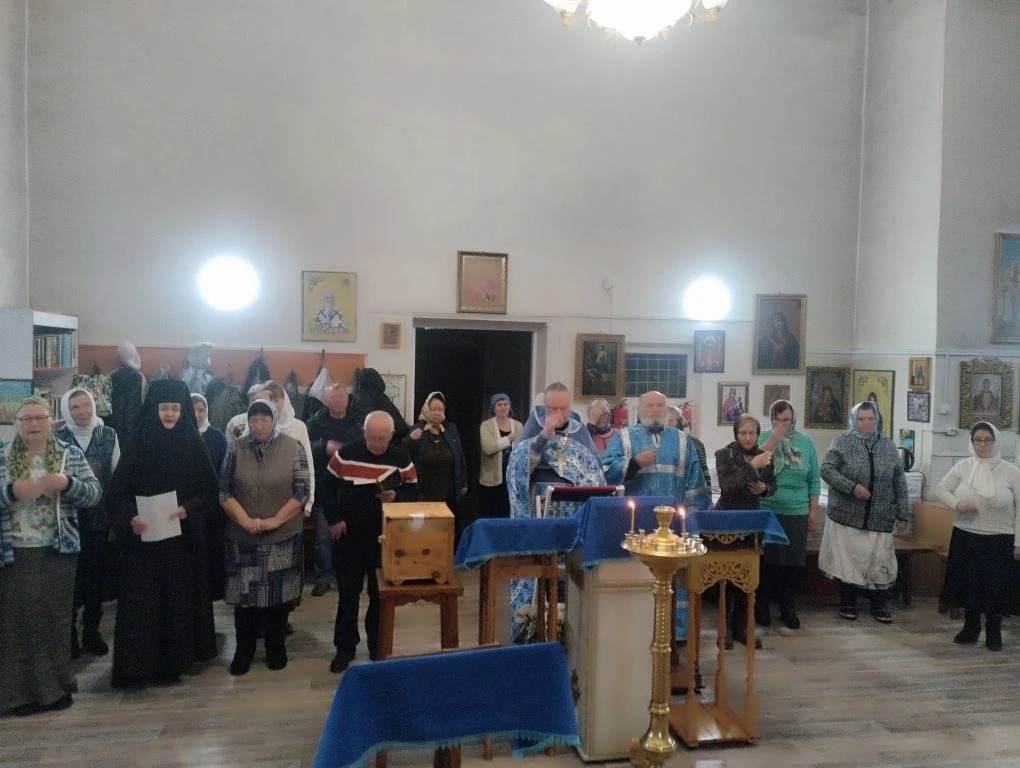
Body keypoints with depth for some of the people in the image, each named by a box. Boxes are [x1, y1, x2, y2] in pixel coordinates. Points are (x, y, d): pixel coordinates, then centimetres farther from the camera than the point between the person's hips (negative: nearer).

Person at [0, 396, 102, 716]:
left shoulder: (71, 454, 3)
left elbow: (95, 494, -4)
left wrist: (65, 483, -20)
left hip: (58, 552, 1)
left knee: (56, 619, 8)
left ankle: (56, 686, 22)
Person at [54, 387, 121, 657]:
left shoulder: (109, 435, 0)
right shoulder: (58, 439, -3)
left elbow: (118, 476, 2)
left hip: (101, 517, 1)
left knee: (98, 575, 9)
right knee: (71, 575, 1)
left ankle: (91, 632, 24)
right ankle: (69, 633, 18)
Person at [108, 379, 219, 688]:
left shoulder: (194, 445, 0)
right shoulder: (138, 443, -2)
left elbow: (209, 490, 1)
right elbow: (118, 489, -3)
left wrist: (188, 509, -17)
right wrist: (130, 517, -19)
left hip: (183, 537, 1)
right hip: (144, 536, -1)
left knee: (180, 596, 7)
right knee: (144, 599, 1)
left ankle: (178, 656, 20)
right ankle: (140, 663, 12)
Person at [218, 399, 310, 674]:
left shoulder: (293, 448, -4)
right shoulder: (236, 449, 0)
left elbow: (301, 491, -6)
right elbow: (224, 491, -1)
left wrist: (275, 520, -13)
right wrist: (245, 520, -13)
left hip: (283, 537, -1)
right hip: (243, 537, 1)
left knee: (278, 594, 9)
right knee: (245, 594, 7)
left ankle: (276, 649, 25)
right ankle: (243, 651, 23)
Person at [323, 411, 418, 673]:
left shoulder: (401, 459, -4)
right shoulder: (345, 455, -5)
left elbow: (414, 493, 0)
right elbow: (328, 488, 2)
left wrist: (395, 497, -20)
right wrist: (333, 520, -7)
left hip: (385, 539, 0)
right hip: (349, 537, 0)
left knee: (381, 595, 10)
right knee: (348, 594, 8)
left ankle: (378, 647, 26)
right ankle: (345, 648, 22)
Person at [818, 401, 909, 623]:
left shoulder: (888, 445, 8)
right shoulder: (842, 442, -2)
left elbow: (899, 481, 10)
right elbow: (826, 470, -10)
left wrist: (903, 512, 7)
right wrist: (852, 487, -20)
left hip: (880, 517, 2)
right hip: (847, 515, -2)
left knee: (879, 562, 5)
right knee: (848, 560, 5)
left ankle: (879, 605, 21)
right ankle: (848, 603, 19)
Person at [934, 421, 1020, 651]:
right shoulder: (963, 466, -1)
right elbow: (940, 490, 3)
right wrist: (957, 503, -19)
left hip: (999, 540, -2)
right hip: (966, 536, 2)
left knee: (996, 586, 4)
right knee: (968, 583, 9)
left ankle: (994, 632, 23)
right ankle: (971, 627, 27)